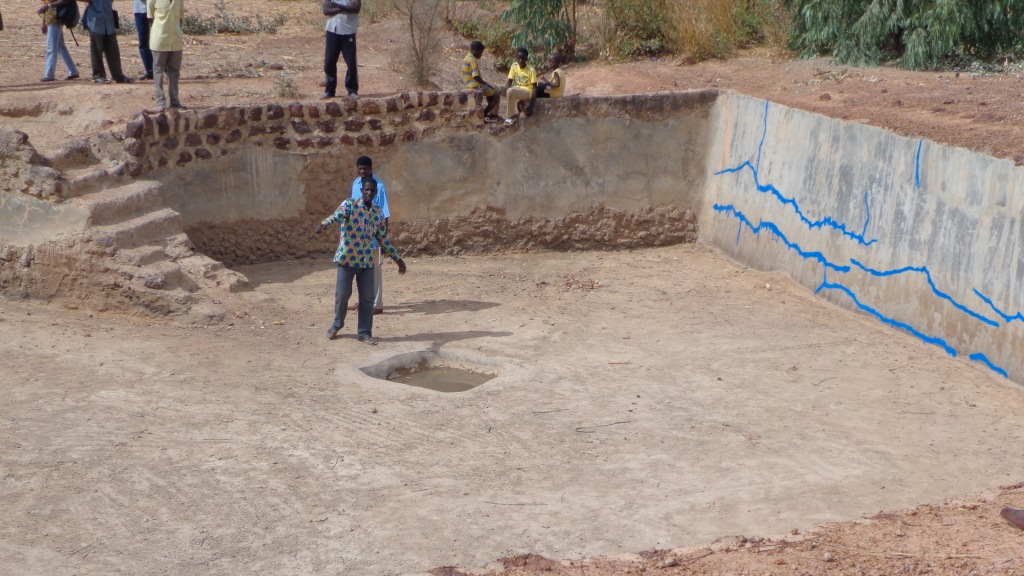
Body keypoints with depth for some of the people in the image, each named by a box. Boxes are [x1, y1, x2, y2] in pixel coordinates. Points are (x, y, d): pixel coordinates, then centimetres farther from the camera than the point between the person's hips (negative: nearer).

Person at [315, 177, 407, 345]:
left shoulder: (378, 213, 7)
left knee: (367, 297, 2)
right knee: (342, 294, 3)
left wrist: (397, 258, 18)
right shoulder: (350, 204, -8)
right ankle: (337, 325, 27)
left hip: (367, 261, 4)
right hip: (347, 258, -4)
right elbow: (337, 215, -29)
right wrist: (324, 224, -51)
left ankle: (365, 333, 13)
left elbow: (383, 238, 17)